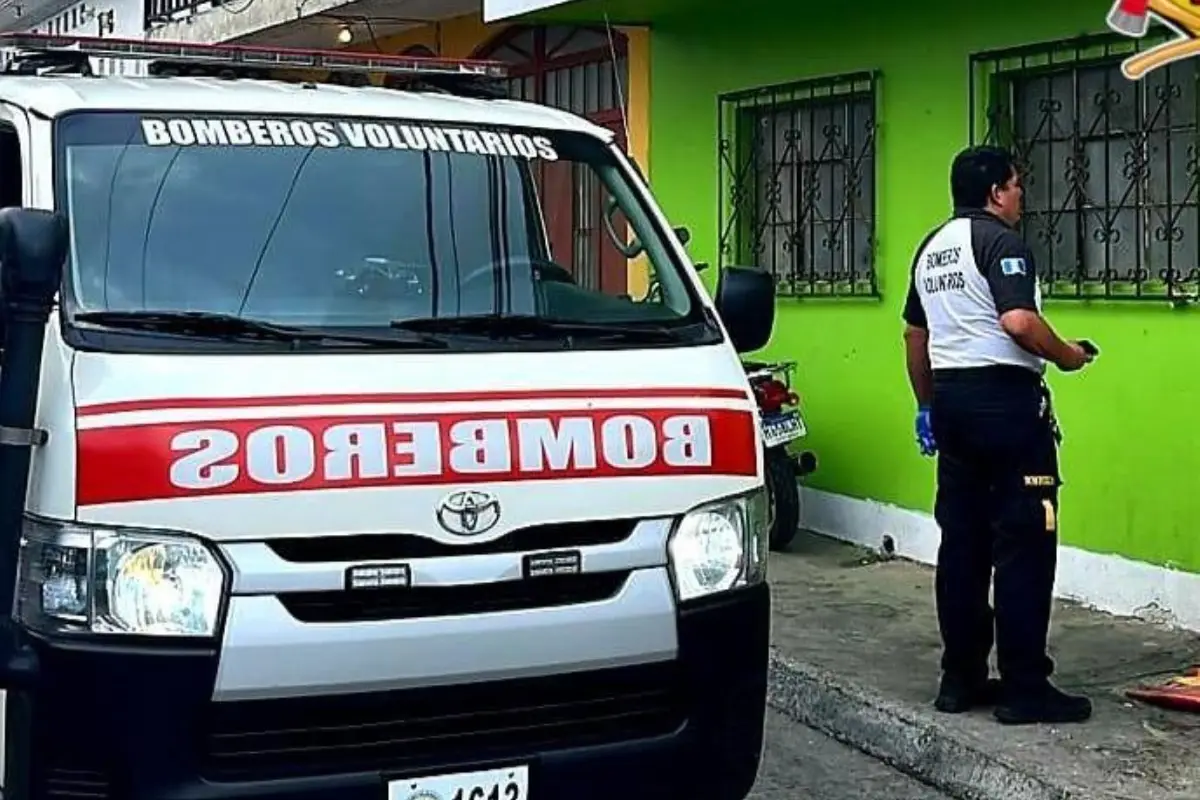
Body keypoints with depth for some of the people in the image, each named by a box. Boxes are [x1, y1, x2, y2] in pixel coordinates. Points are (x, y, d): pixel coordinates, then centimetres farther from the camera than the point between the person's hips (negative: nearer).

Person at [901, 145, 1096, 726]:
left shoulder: (932, 248, 16)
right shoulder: (1000, 240, -10)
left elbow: (915, 335, 21)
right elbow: (1018, 321, -23)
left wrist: (926, 405, 28)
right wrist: (1066, 356, -6)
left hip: (951, 397, 9)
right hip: (1006, 396, -9)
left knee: (962, 540, 10)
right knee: (1024, 542, -5)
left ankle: (961, 679, 15)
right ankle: (1024, 689, -3)